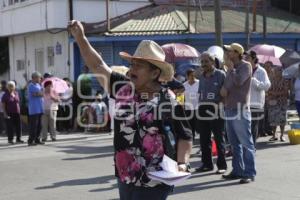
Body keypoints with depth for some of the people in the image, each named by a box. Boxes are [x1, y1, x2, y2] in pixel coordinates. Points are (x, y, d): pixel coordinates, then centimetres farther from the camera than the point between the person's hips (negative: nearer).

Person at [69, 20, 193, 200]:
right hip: (125, 178, 6)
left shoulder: (169, 102, -9)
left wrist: (182, 163, -18)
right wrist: (80, 38, 1)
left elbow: (185, 137, -4)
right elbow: (98, 66, 7)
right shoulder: (123, 90, 4)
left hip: (153, 182, -6)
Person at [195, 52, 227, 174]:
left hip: (216, 110, -6)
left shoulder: (221, 75, -3)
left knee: (219, 139, 0)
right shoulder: (201, 77, 16)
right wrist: (199, 107, 14)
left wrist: (221, 102, -15)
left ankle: (222, 165, 5)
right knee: (204, 139, 9)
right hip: (203, 110, 6)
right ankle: (207, 164, 18)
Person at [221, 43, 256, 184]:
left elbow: (238, 81, -21)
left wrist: (230, 68, -7)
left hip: (240, 109, -9)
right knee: (234, 143, 12)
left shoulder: (245, 66, -6)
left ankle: (249, 173, -6)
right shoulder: (231, 68, 18)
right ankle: (237, 170, 19)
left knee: (246, 143, -7)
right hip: (229, 109, 9)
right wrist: (223, 88, 0)